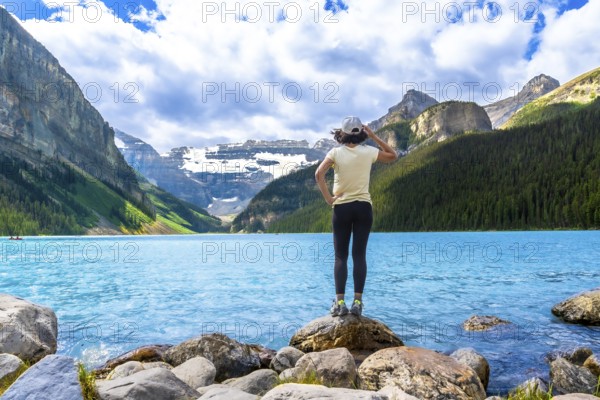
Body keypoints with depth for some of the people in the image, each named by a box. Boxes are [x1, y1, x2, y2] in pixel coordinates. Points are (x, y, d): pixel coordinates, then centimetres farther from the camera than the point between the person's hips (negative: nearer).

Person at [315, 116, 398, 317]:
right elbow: (393, 156, 18)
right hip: (363, 207, 1)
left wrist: (328, 198, -8)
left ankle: (340, 302, -2)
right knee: (359, 255, 4)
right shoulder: (368, 152, 1)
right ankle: (357, 302, 2)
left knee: (341, 256, 4)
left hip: (341, 207, -1)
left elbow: (319, 174, -16)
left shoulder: (336, 152, -3)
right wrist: (374, 136, 12)